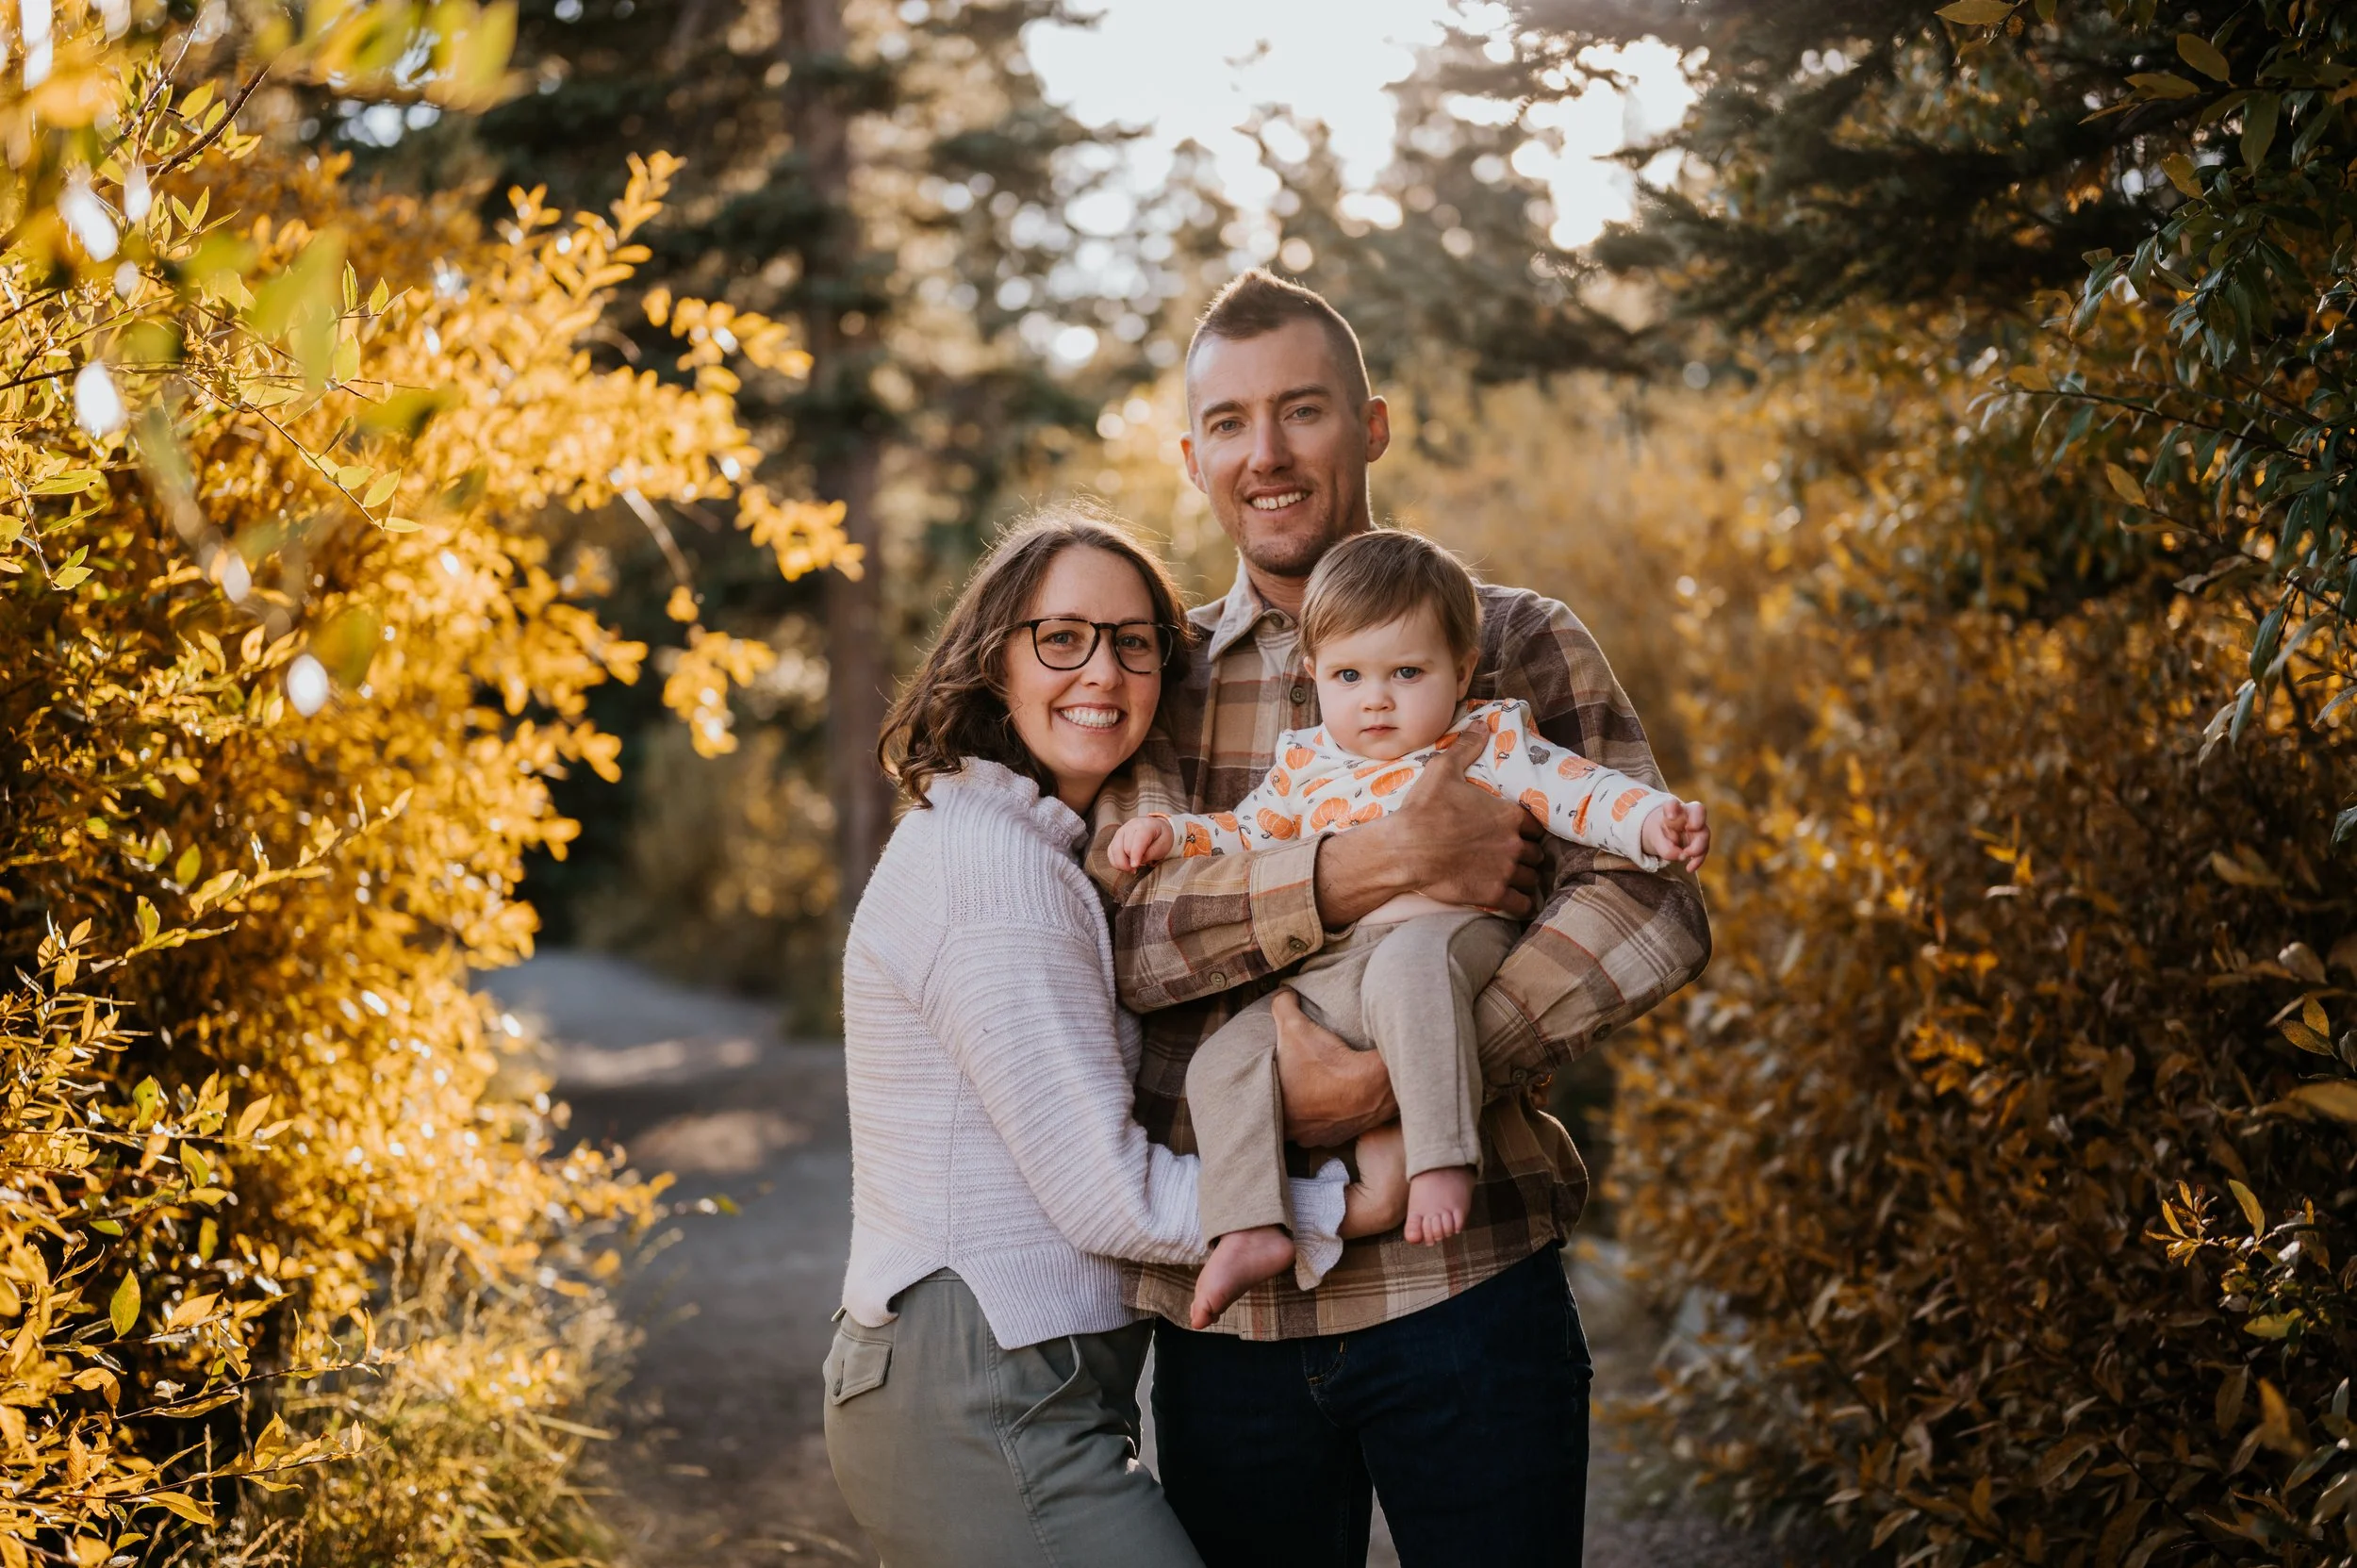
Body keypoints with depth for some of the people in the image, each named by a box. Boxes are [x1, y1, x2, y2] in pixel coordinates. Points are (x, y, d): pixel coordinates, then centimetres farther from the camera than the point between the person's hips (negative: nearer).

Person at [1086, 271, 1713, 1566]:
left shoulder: (1515, 644, 3)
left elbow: (1651, 912, -10)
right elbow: (1122, 926, -9)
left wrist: (1396, 1078, -21)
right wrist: (1371, 865, -22)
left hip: (1463, 1281, -1)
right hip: (1221, 1303, 2)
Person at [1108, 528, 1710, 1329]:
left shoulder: (1493, 742, 11)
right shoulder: (1305, 764, 23)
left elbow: (1579, 791, 4)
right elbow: (1246, 832, 34)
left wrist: (1652, 819, -14)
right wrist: (1171, 833, 18)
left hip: (1451, 938, -5)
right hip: (1320, 985, 5)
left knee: (1408, 963, -40)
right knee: (1226, 1058, -12)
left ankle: (1442, 1155, -40)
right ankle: (1250, 1228, -12)